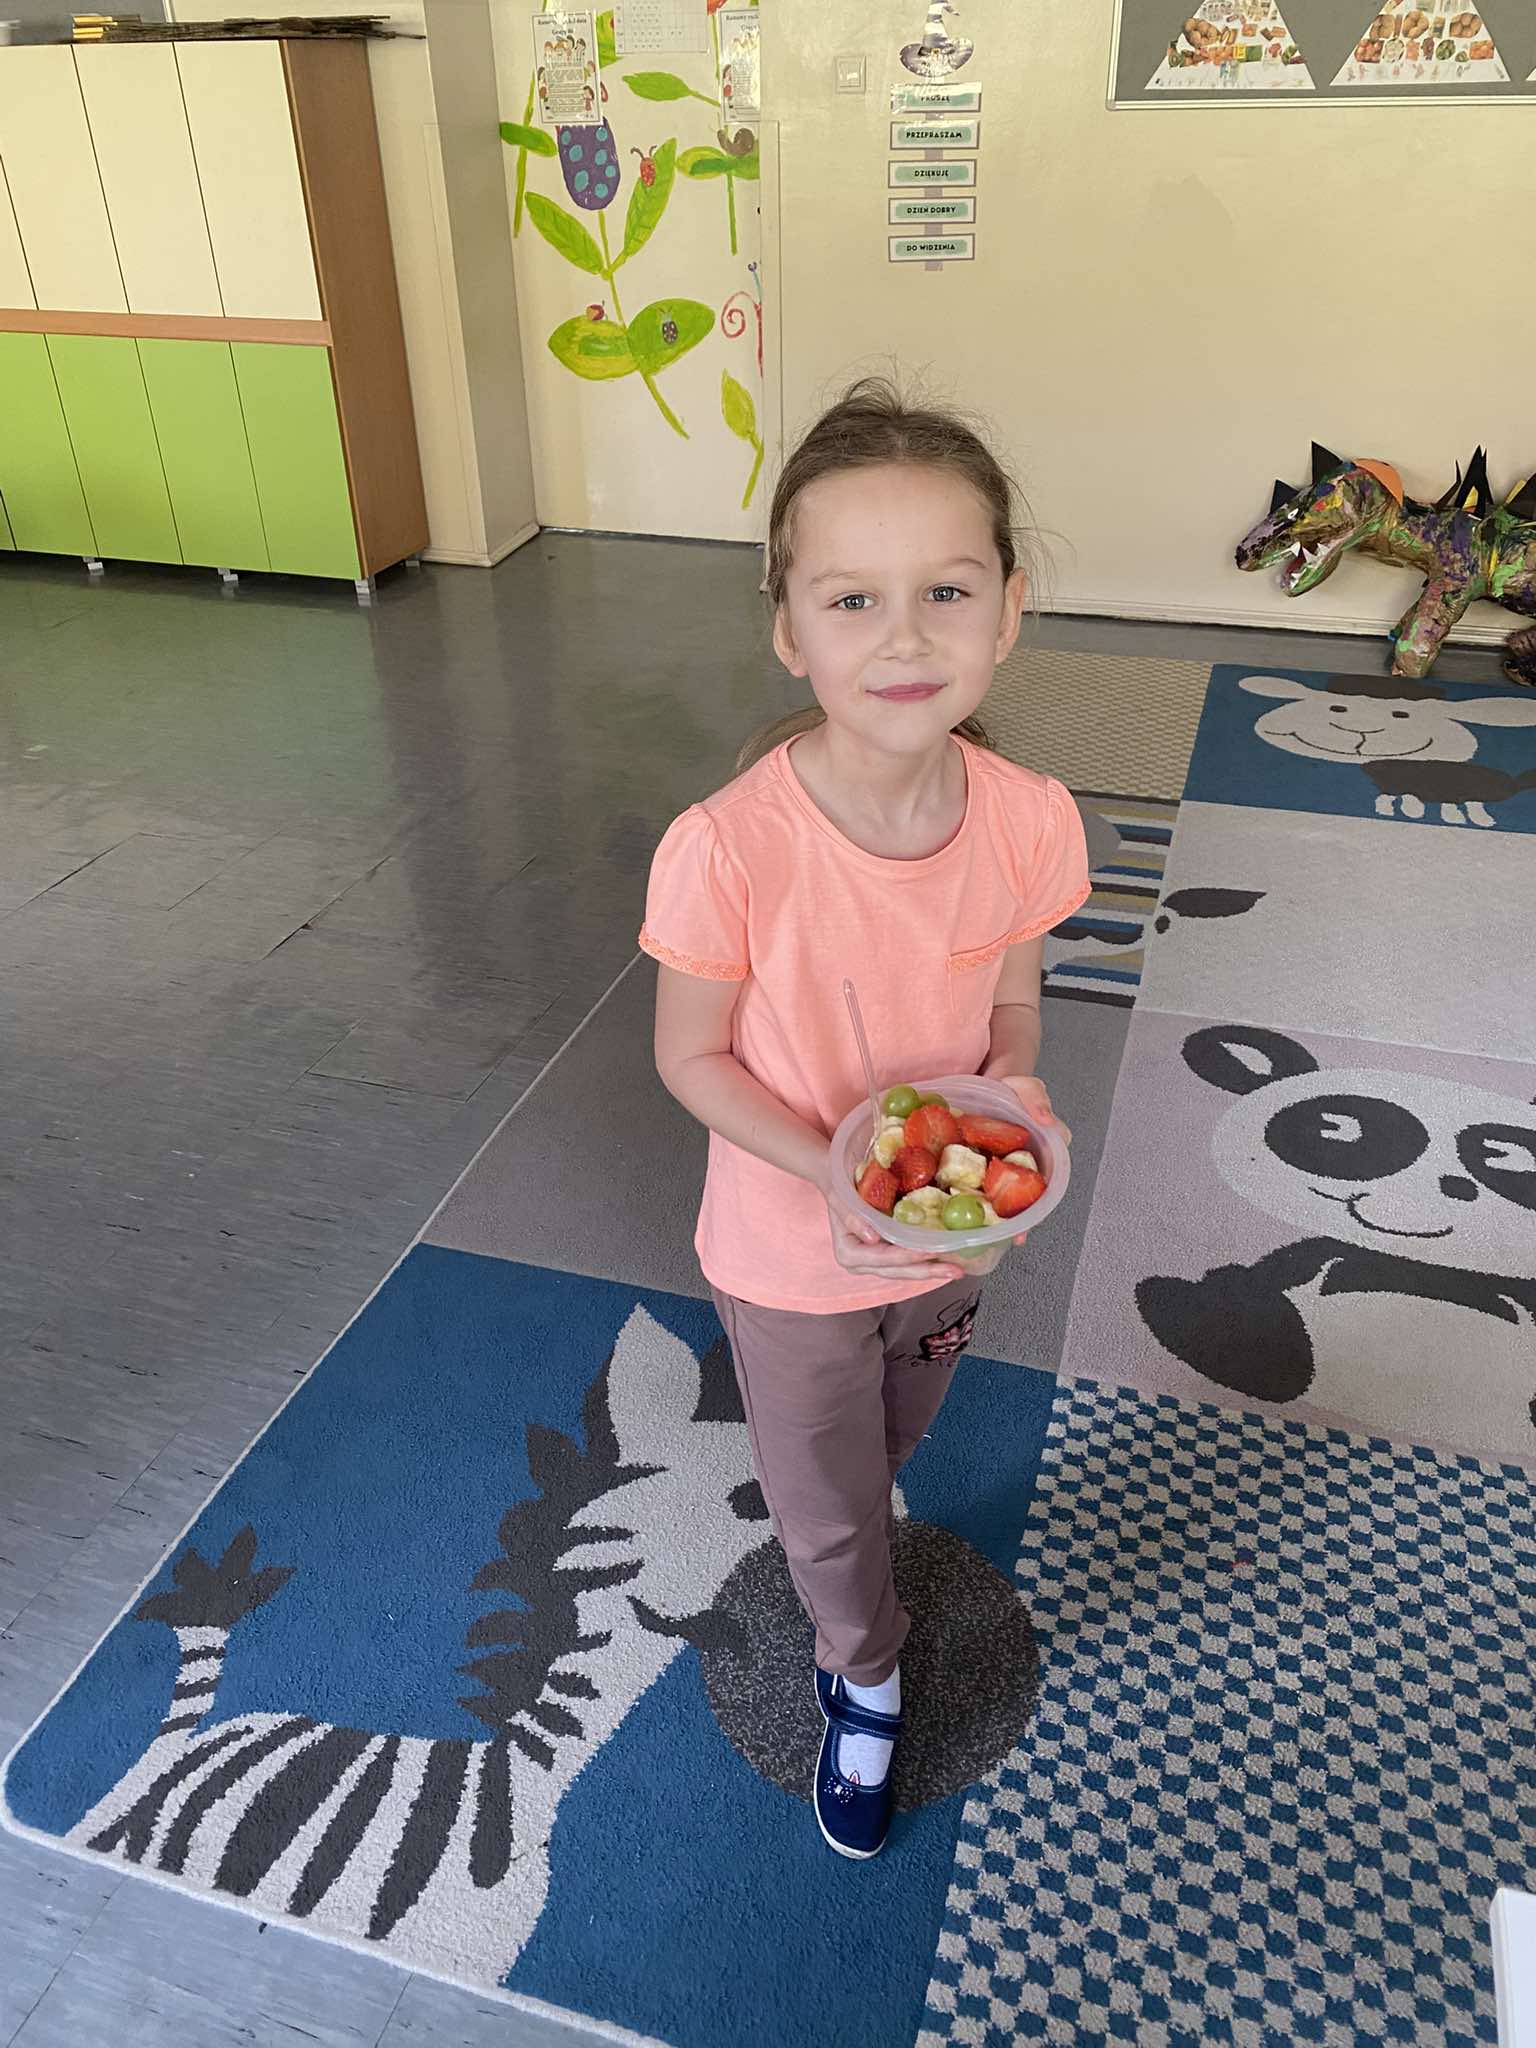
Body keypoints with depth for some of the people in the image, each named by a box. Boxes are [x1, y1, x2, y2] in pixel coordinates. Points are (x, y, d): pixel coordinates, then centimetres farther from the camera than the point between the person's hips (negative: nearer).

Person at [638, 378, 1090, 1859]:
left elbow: (1011, 1010, -3)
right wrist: (831, 1180, -29)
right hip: (795, 1258, -4)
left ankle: (841, 1589, 71)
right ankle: (864, 1676, 57)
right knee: (827, 1504, 22)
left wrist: (1012, 1097, -24)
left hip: (948, 1233, 4)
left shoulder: (1030, 822, -21)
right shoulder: (727, 852, -33)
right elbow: (692, 1058, -17)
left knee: (885, 1450, 34)